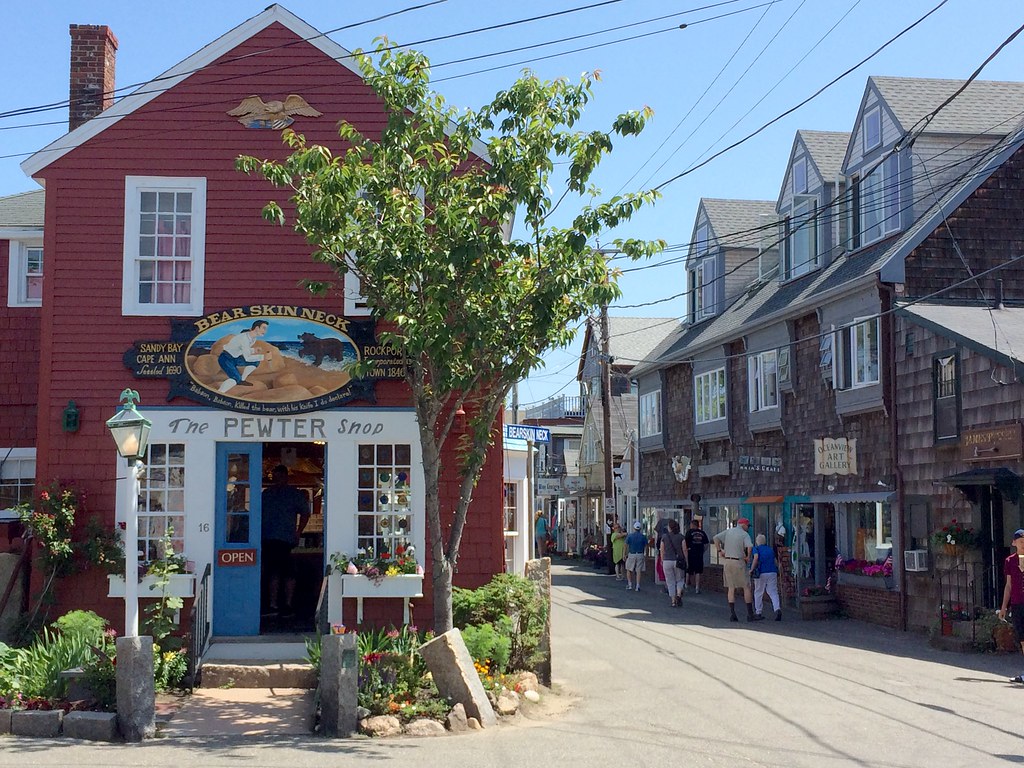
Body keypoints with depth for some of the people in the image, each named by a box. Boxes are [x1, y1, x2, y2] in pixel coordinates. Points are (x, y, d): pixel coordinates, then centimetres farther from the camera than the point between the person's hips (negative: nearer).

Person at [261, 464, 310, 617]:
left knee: (287, 573, -5)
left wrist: (298, 533, -2)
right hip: (268, 540, 5)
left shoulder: (295, 494, 2)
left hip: (285, 540, -5)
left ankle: (288, 605, 1)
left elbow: (305, 514, 4)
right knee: (272, 572, 8)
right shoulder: (267, 493, 16)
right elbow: (260, 514, 21)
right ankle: (272, 605, 13)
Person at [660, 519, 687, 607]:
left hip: (667, 561, 0)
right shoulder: (681, 537, -2)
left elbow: (662, 550, 2)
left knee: (670, 582, 7)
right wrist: (686, 560, 7)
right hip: (678, 561, 0)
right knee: (680, 580, 13)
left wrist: (662, 561, 13)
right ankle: (679, 595, -11)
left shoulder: (664, 537, -1)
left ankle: (673, 601, 5)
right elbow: (684, 550, -2)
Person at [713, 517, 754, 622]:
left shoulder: (728, 531, 9)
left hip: (727, 561, 5)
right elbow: (749, 546, -22)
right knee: (746, 587, 4)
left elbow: (716, 538, 1)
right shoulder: (745, 534, -5)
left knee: (731, 588, 8)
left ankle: (732, 613, 1)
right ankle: (750, 614, 2)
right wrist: (748, 557, -6)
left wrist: (720, 551, 6)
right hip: (739, 562, -5)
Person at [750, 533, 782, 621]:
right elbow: (775, 562, 16)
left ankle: (758, 613, 12)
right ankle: (778, 609, -21)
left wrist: (751, 569, -10)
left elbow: (756, 558, -16)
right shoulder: (770, 549, 16)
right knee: (773, 592, 1)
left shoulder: (756, 549, 1)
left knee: (758, 593, 9)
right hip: (773, 573, 3)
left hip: (761, 573, -3)